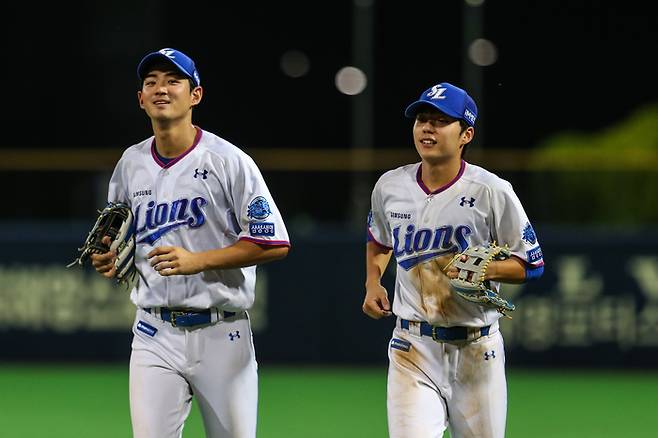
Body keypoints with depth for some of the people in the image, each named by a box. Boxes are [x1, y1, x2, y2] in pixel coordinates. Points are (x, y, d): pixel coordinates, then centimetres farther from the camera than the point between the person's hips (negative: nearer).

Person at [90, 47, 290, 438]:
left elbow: (275, 244, -10)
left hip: (221, 332, -3)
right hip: (155, 334, 3)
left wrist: (198, 260, -19)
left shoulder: (228, 161, -7)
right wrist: (109, 261, 0)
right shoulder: (130, 164, 9)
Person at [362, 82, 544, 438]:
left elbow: (532, 264, -2)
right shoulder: (390, 186, 3)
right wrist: (372, 284, 8)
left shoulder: (491, 192, -7)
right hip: (412, 347, 1)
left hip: (476, 350, -1)